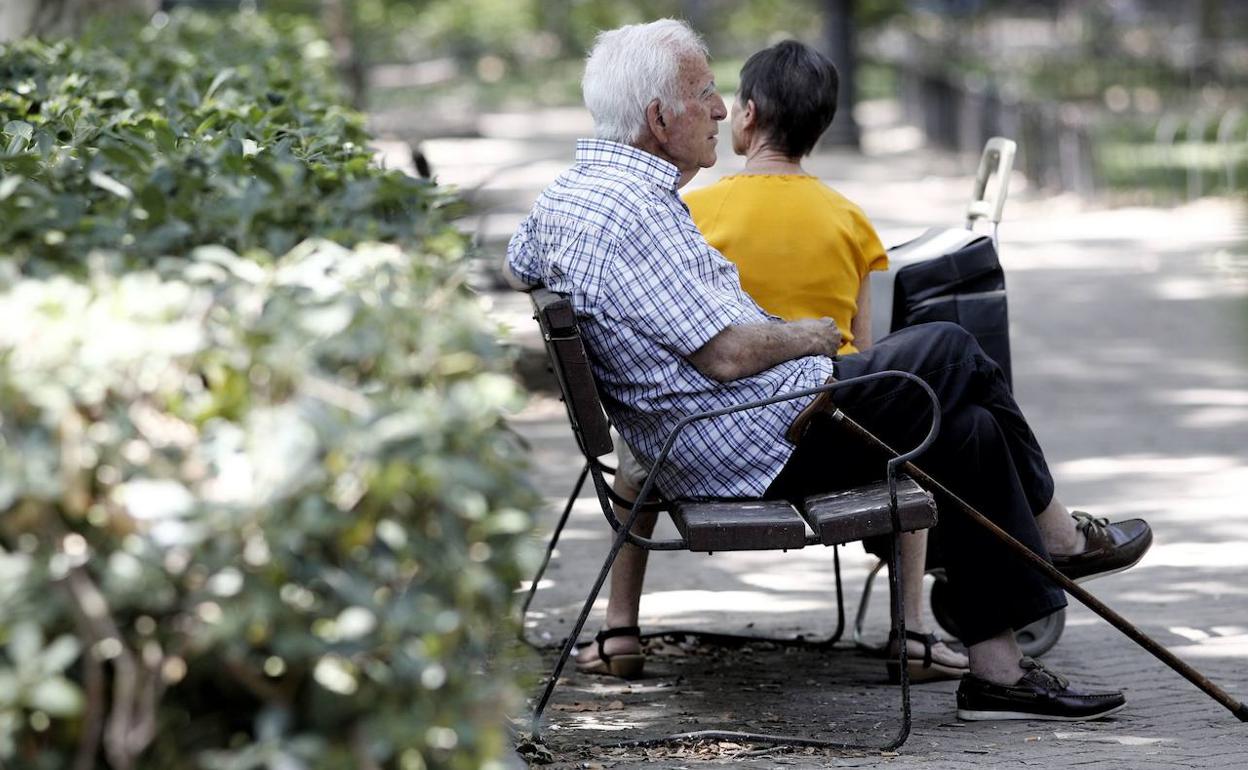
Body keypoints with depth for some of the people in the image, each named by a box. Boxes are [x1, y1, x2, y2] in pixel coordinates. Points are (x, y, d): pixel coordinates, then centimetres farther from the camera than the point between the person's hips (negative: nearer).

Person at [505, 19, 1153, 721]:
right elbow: (728, 354, -25)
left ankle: (999, 670, 16)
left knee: (967, 427, 12)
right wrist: (811, 336, -6)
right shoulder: (633, 209, -23)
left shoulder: (564, 194, 10)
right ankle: (1055, 536, 19)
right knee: (953, 354, 0)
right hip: (765, 445, -11)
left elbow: (519, 265, 34)